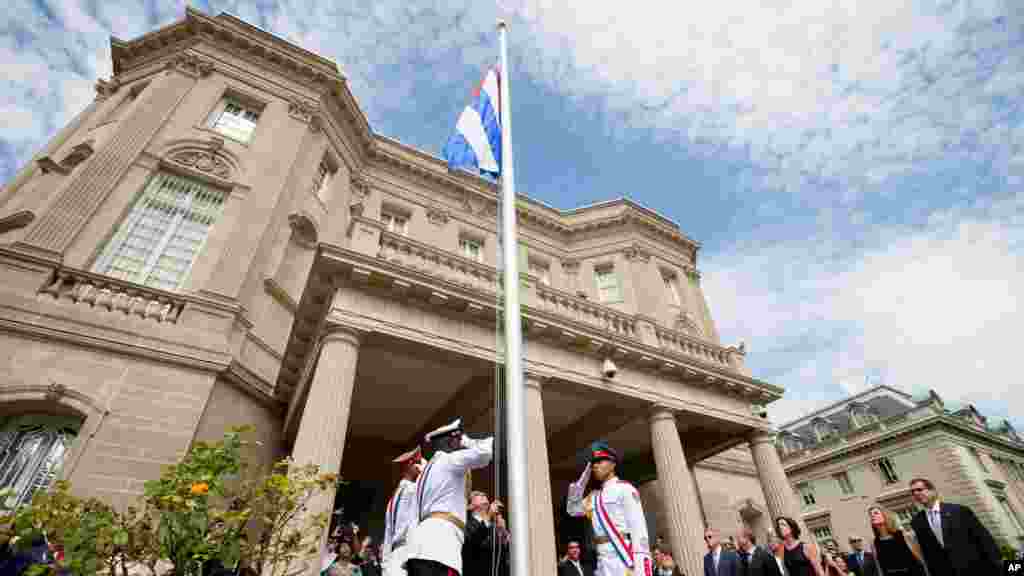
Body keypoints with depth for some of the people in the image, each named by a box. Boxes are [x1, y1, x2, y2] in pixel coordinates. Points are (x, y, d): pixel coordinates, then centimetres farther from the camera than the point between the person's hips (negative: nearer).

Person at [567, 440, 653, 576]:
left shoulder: (624, 488, -5)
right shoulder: (594, 495, 17)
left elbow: (638, 526, -12)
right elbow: (572, 509, 20)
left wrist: (641, 565, -22)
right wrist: (584, 477, 13)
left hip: (623, 557, -7)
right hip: (603, 560, 7)